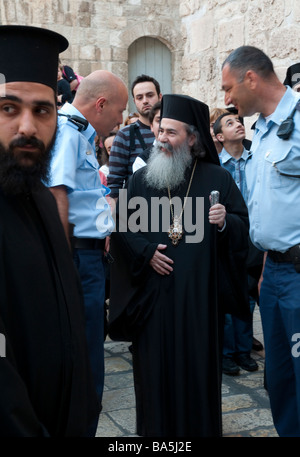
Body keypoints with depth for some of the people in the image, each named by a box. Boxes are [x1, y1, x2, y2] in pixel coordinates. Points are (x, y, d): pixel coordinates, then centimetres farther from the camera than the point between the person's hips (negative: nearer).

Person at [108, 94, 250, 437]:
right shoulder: (141, 178, 8)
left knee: (199, 361, 5)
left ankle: (200, 426, 23)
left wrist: (226, 222, -19)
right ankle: (156, 427, 25)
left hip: (200, 292, -1)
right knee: (155, 362, 6)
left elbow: (243, 226, 2)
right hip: (153, 292, 2)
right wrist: (145, 252, -8)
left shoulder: (218, 178, 4)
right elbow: (121, 226, 5)